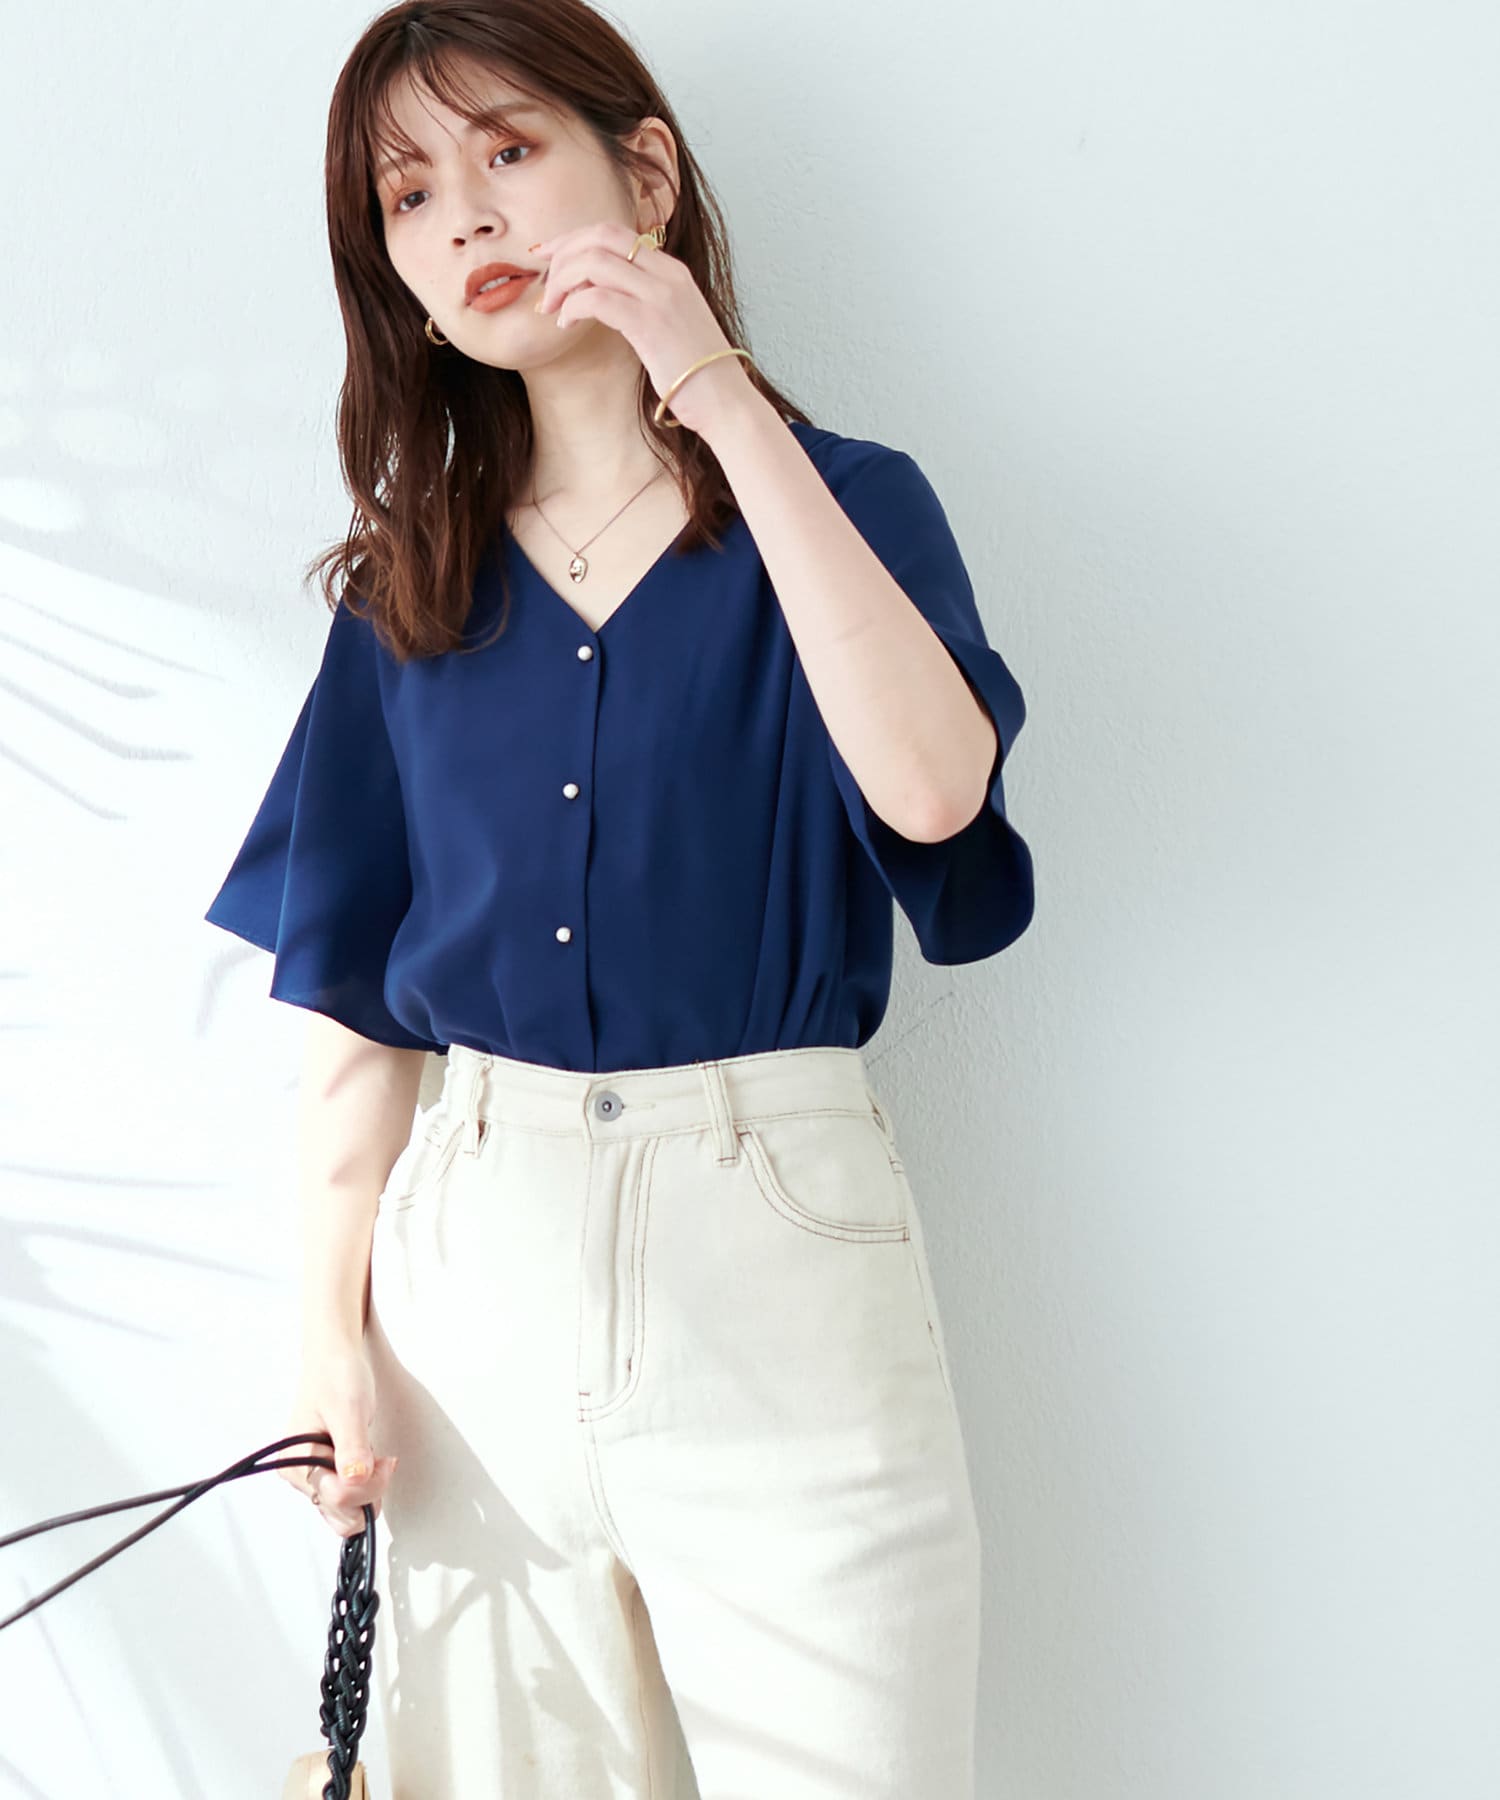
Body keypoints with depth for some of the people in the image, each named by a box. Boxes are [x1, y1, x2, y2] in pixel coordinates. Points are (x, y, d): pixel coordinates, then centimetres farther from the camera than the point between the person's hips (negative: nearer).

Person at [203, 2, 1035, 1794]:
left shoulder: (841, 501, 2)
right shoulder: (411, 584, 9)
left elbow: (931, 785, -20)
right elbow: (354, 994, 9)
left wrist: (722, 398, -16)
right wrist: (335, 1329, 3)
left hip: (776, 1239, -2)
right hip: (477, 1244, 3)